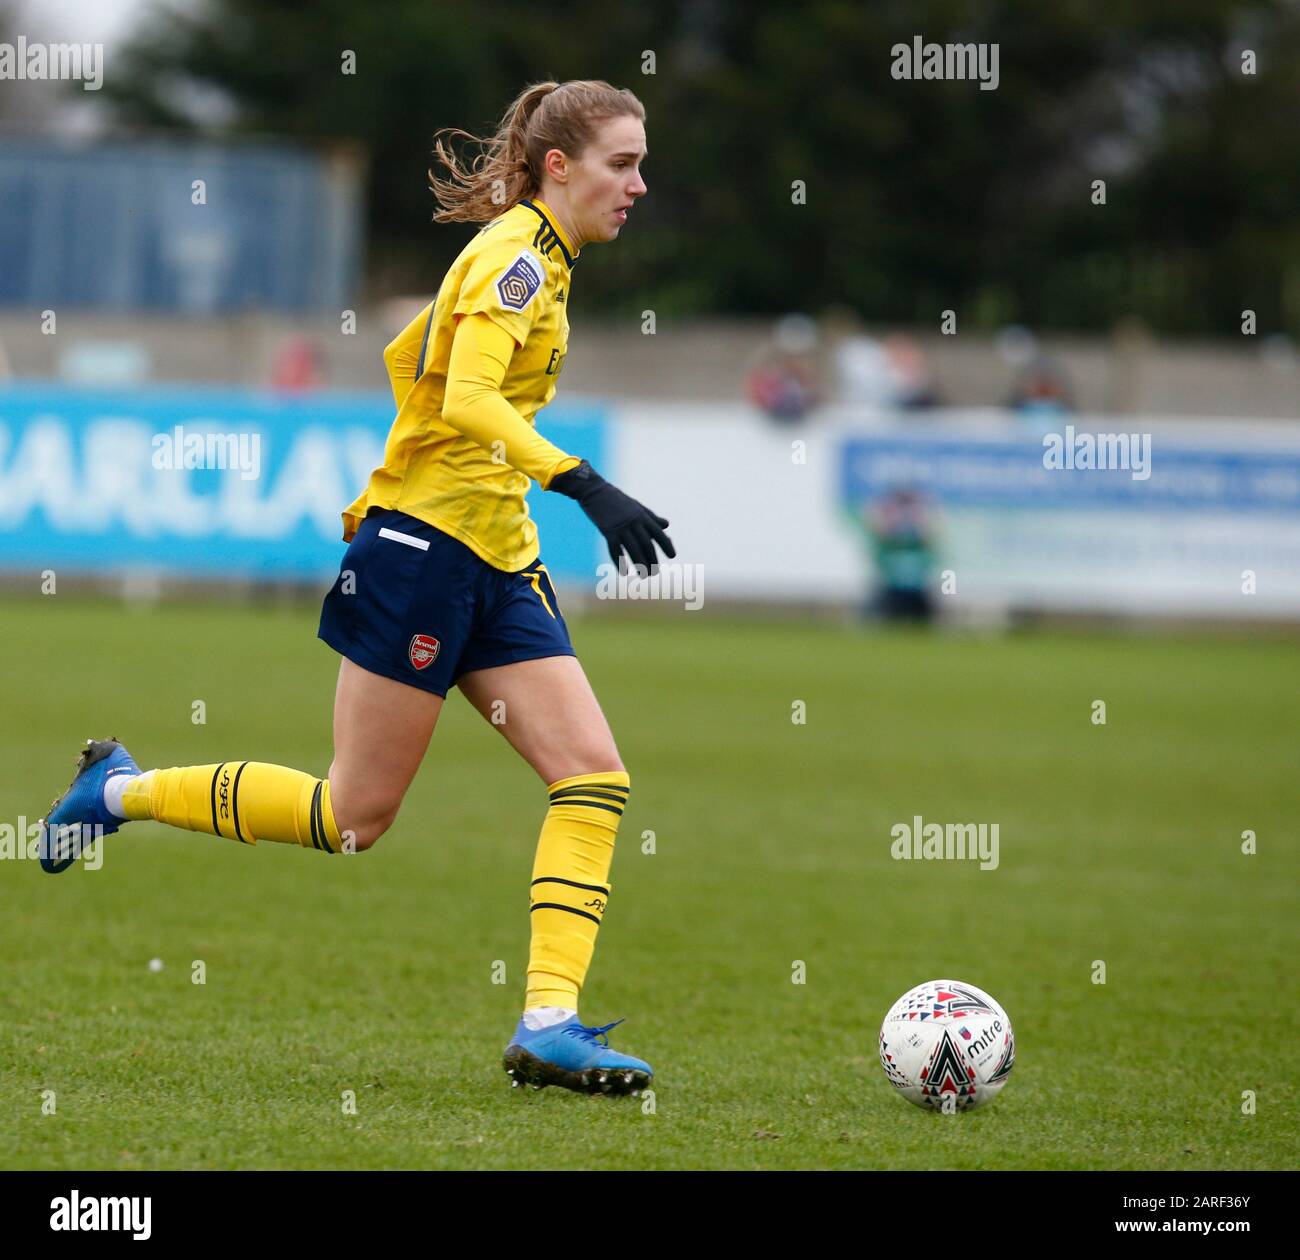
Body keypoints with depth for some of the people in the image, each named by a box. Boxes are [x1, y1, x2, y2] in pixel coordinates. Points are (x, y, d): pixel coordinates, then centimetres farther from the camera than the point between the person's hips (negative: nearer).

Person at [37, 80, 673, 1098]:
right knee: (352, 817, -2)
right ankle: (122, 789, 16)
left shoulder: (534, 258, 16)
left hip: (494, 568, 9)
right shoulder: (518, 254, -13)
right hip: (425, 547, -9)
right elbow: (467, 399, -28)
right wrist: (584, 485, -35)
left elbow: (407, 357, 26)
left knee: (595, 779, -6)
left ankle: (548, 1022, -10)